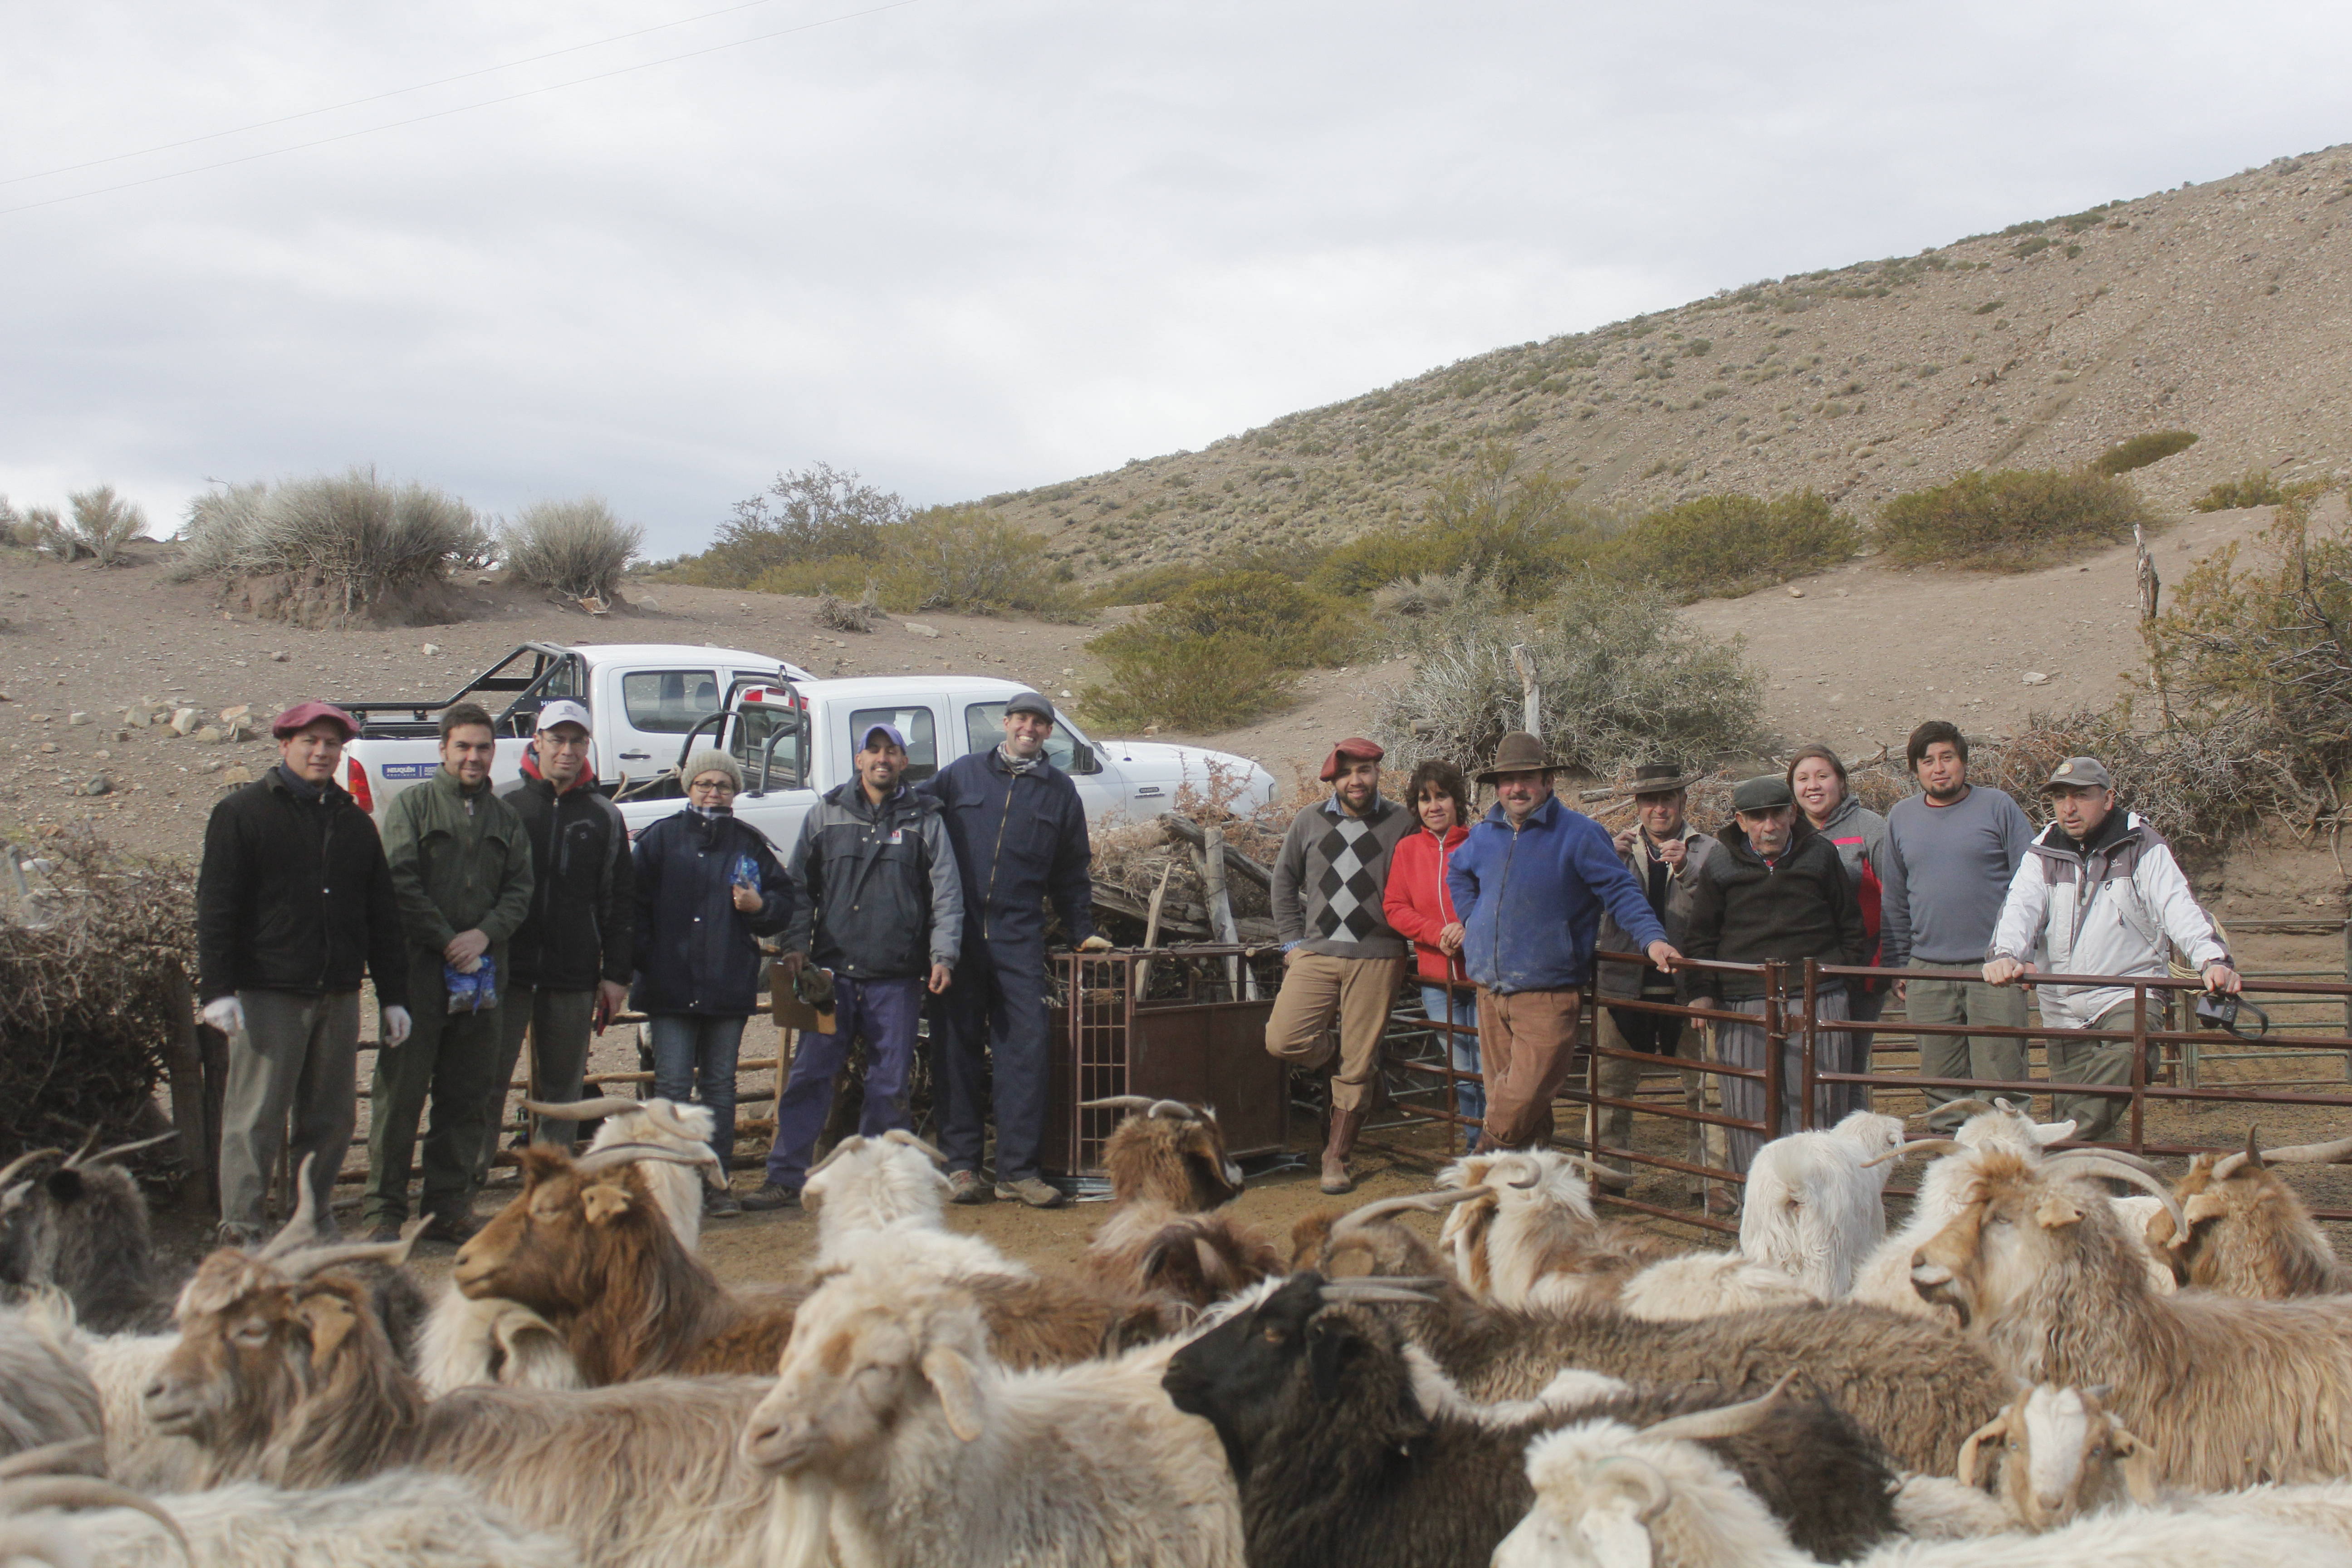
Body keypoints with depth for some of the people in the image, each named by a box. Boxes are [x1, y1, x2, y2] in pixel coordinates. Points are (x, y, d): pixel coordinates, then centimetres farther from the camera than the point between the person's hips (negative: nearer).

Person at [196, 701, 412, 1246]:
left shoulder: (355, 823, 16)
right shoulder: (242, 813, 1)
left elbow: (382, 916, 17)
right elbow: (216, 908, -5)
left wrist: (393, 996, 12)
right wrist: (217, 989, -14)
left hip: (338, 996, 5)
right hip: (267, 993, -5)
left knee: (332, 1119, 8)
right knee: (256, 1118, -3)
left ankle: (317, 1223, 18)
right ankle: (240, 1230, 3)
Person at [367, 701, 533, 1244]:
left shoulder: (506, 818, 15)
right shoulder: (412, 804, 2)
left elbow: (520, 888, 9)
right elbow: (401, 883, -7)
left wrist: (484, 934, -9)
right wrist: (447, 941, -12)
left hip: (481, 972, 5)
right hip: (419, 971, -4)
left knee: (466, 1096, 8)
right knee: (401, 1092, -4)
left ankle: (449, 1208, 15)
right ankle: (385, 1212, 0)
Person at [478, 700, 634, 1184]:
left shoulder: (605, 817, 10)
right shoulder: (503, 804, 4)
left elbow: (620, 902, 10)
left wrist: (616, 973, 4)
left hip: (575, 979, 2)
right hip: (506, 969, -2)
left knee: (562, 1086, 7)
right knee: (488, 1079, -2)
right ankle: (468, 1177, 5)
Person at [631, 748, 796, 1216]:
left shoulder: (752, 844, 10)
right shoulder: (661, 838, 6)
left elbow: (784, 905, 14)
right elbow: (636, 906, 5)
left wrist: (759, 905, -8)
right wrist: (644, 961, -4)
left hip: (729, 988, 2)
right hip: (671, 986, -2)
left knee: (720, 1086, 8)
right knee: (673, 1087, -4)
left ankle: (717, 1181, 13)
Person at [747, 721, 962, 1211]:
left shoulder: (924, 819, 8)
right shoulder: (826, 815, 11)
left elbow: (947, 891, 5)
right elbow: (799, 886, 11)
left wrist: (943, 955, -6)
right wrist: (795, 946, -1)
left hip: (897, 977, 0)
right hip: (832, 970, 0)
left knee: (890, 1083, 4)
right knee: (809, 1075, -2)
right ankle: (785, 1178, 4)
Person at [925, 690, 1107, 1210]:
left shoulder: (1060, 791, 14)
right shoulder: (961, 774, 10)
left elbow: (1073, 871, 20)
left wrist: (1082, 932, 15)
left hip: (1020, 938, 1)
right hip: (958, 935, -1)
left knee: (1026, 1047, -6)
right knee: (959, 1048, 2)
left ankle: (1018, 1168, -2)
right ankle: (960, 1164, 8)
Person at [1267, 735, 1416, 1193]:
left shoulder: (1402, 824, 2)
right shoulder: (1309, 822, 8)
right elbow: (1284, 882, 17)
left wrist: (1408, 937, 2)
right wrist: (1292, 941, 10)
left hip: (1377, 959, -2)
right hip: (1316, 953, 2)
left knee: (1357, 1066, 0)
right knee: (1283, 1041, -13)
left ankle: (1336, 1158, 12)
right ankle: (1327, 1051, 20)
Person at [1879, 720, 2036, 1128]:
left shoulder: (1998, 807, 1)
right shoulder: (1901, 816, 12)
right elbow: (1893, 901, 17)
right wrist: (1896, 965, 13)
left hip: (1994, 969, -4)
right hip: (1928, 972, 4)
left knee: (1999, 1079, -5)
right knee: (1940, 1083, 8)